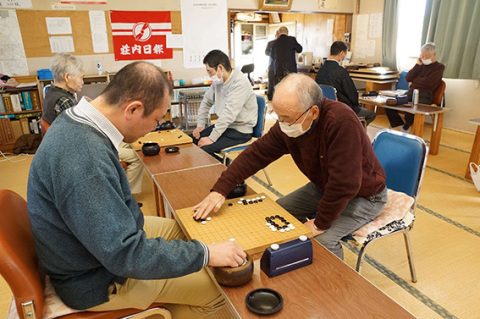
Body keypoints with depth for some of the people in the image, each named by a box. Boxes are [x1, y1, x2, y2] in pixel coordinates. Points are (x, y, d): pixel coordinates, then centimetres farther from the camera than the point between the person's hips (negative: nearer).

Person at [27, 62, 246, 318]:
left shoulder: (76, 120, -7)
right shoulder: (84, 158, -37)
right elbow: (125, 255, -33)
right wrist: (205, 254, -26)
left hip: (103, 238, 9)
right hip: (96, 280, -9)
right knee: (217, 287, -6)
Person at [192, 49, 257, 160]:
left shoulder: (240, 83, -21)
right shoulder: (218, 81, 6)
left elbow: (229, 114, -27)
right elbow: (206, 101, 20)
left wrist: (212, 138, -28)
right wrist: (201, 124, 9)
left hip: (241, 130, -8)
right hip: (224, 125, 9)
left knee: (205, 148, -25)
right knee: (193, 139, -3)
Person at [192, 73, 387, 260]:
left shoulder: (342, 123, -36)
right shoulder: (287, 124, -14)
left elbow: (344, 184, -34)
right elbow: (257, 153, -11)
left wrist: (320, 224, -24)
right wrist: (220, 190, -20)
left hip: (364, 194, -6)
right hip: (322, 187, 7)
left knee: (323, 239, -28)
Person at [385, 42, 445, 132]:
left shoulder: (439, 67, 6)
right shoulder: (421, 65, 22)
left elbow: (428, 82, -9)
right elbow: (407, 78, 7)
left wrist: (413, 80, 4)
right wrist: (418, 65, 4)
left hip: (424, 95, -6)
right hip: (410, 93, 6)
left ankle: (406, 128, -9)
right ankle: (401, 126, -6)